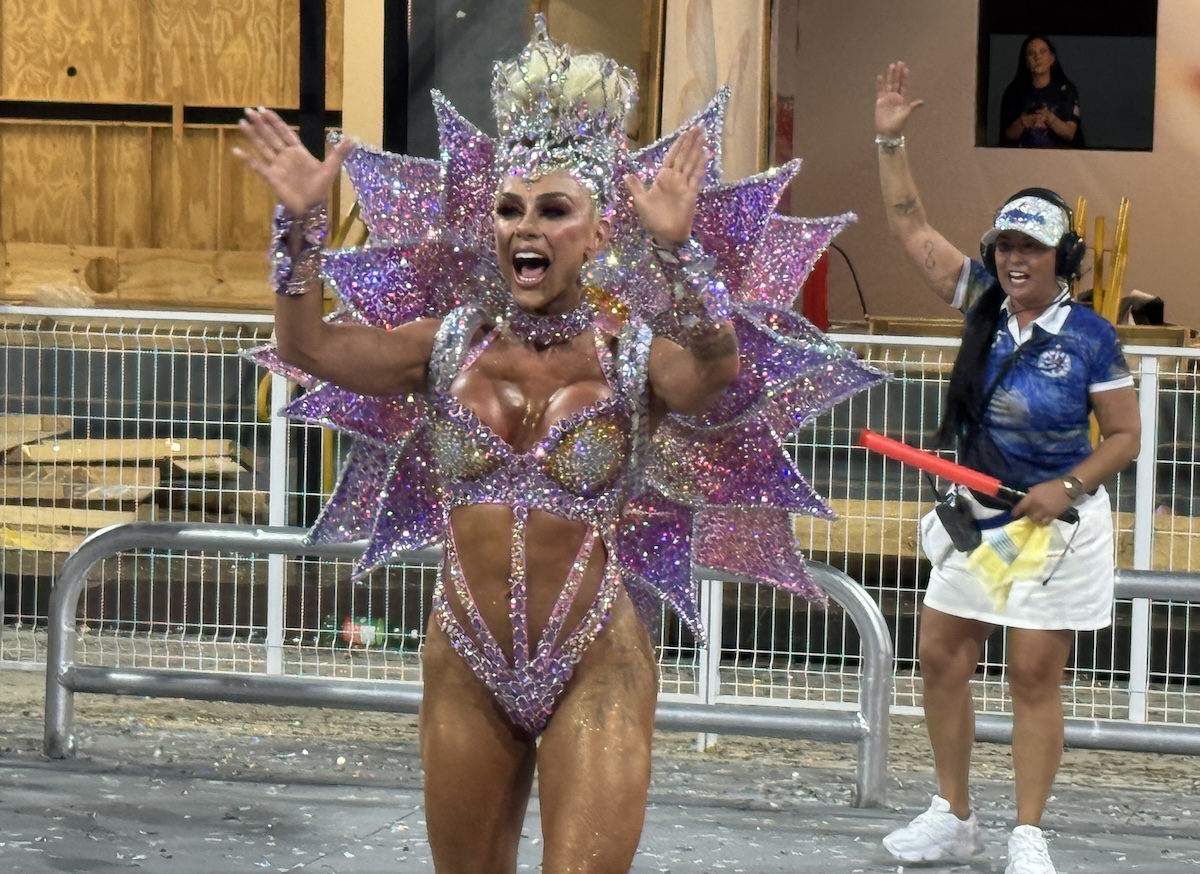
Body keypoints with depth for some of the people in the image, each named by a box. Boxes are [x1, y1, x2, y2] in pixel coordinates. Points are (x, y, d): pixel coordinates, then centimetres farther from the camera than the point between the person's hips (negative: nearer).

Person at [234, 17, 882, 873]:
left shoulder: (632, 353, -6)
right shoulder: (451, 345, 3)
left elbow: (716, 367, -28)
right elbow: (309, 346, -6)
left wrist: (678, 249, -43)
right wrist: (301, 222, -19)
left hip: (595, 664, -3)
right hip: (467, 664, 3)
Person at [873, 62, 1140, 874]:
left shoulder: (1090, 338, -11)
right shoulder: (983, 304, 0)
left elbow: (1124, 436, -5)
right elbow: (912, 227, 4)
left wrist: (1070, 487, -18)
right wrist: (891, 142, -2)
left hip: (1056, 522, -5)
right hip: (978, 513, 5)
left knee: (1035, 676, -3)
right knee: (940, 658, 6)